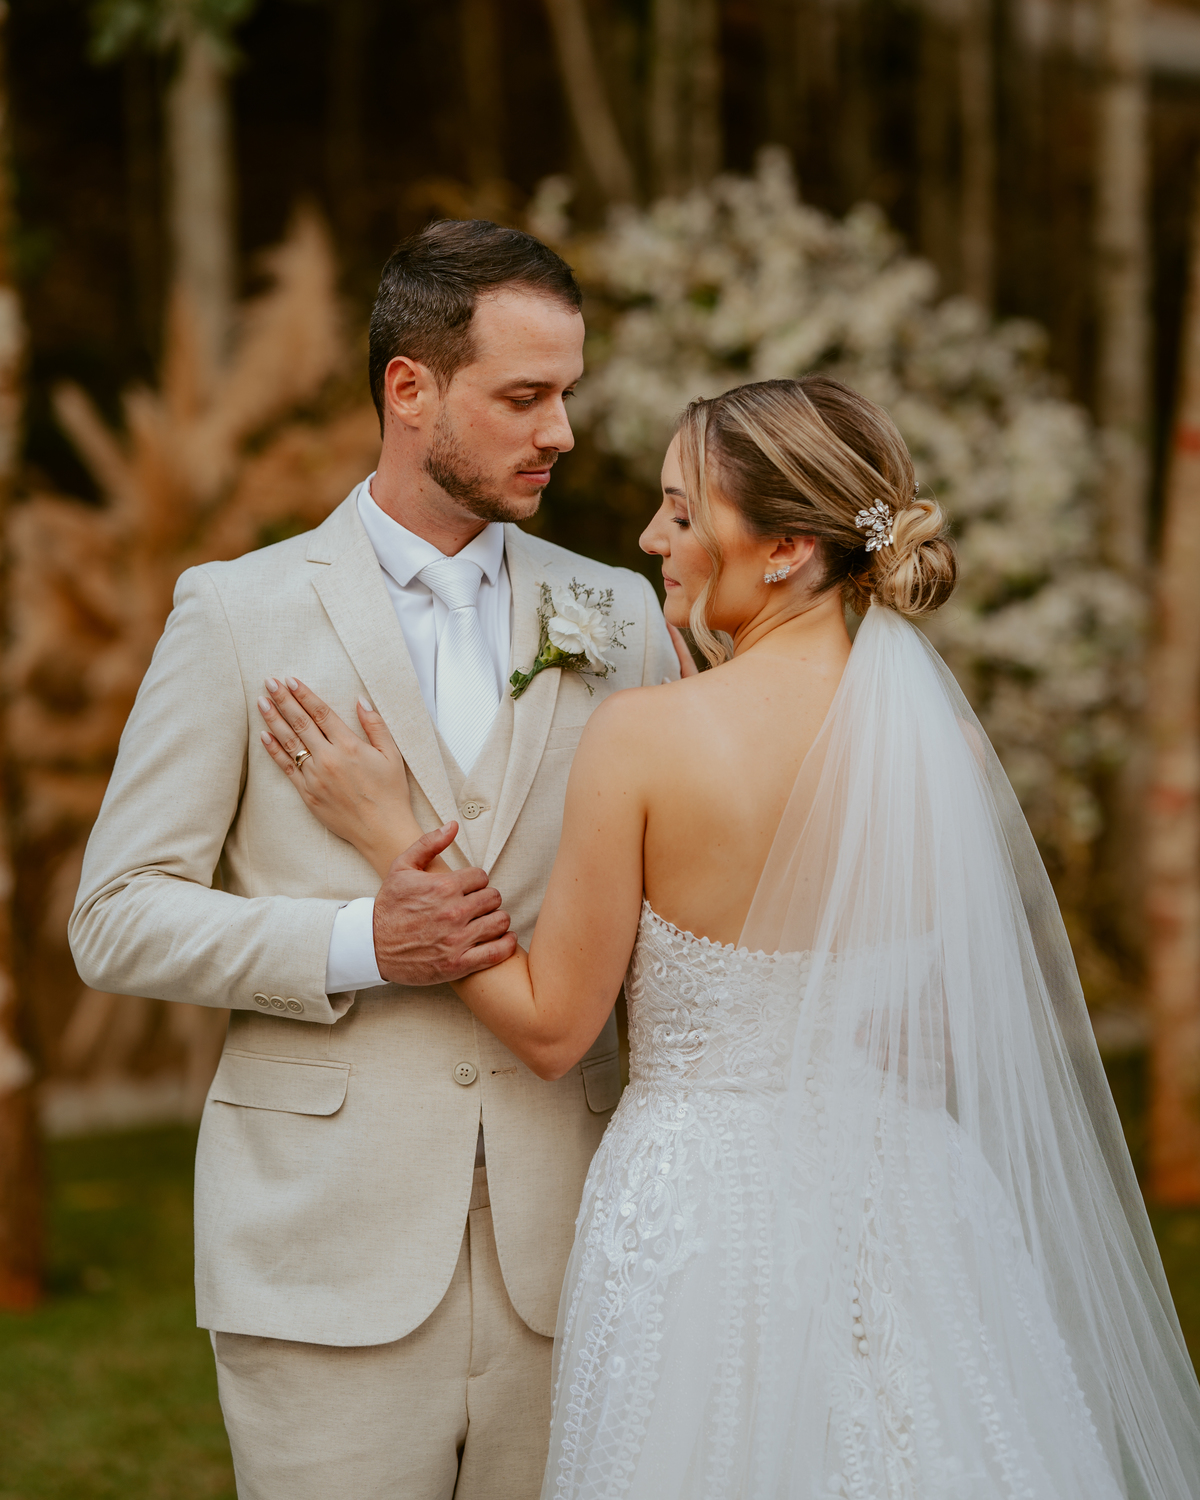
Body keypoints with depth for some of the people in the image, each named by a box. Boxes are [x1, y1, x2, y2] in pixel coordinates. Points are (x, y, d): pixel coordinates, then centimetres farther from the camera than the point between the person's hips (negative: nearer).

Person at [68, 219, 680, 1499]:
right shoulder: (237, 612, 1)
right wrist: (360, 945, -15)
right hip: (331, 1243, -3)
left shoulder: (619, 615, 10)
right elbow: (117, 921, -1)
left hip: (560, 1244, 3)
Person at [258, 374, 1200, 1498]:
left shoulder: (644, 736, -16)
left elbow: (552, 1026, -8)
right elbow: (973, 1045, 6)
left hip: (695, 1214, -3)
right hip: (897, 1207, 3)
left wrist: (387, 833, -3)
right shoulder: (943, 738, -4)